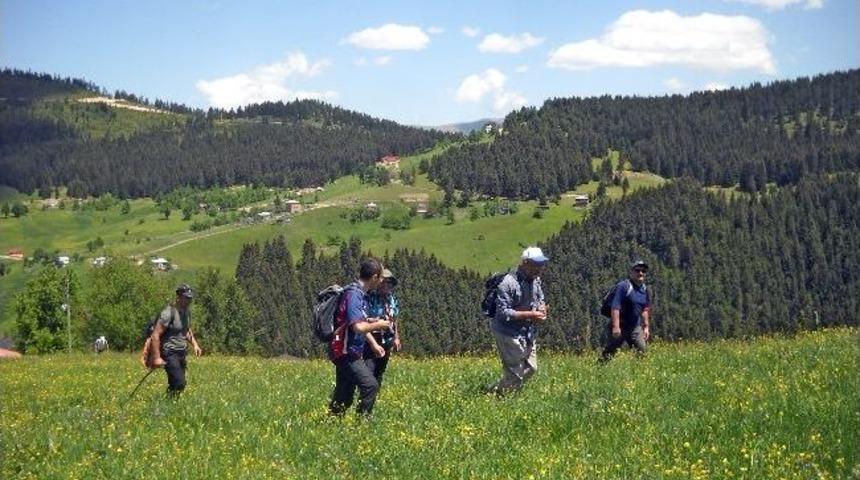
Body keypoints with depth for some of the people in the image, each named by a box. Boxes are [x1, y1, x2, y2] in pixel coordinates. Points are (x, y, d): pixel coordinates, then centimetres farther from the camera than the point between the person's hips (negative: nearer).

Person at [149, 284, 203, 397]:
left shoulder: (187, 310, 9)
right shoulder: (168, 313, -17)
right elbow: (155, 335, -19)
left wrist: (194, 344, 12)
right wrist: (156, 358, -22)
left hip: (181, 353, 8)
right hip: (170, 354, -8)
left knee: (174, 385, 7)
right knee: (179, 383, -17)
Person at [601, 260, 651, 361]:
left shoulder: (645, 289, 9)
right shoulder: (623, 286, -16)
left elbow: (645, 309, 20)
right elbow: (615, 307, -22)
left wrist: (646, 326, 16)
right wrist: (616, 327, -27)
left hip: (635, 327, 7)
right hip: (620, 327, -7)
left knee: (643, 351, 2)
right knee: (609, 353, -3)